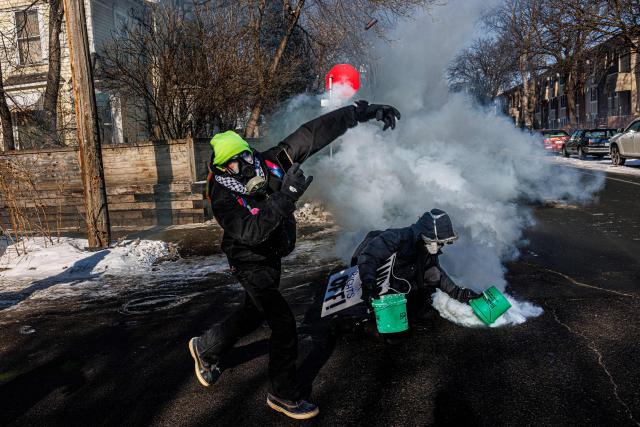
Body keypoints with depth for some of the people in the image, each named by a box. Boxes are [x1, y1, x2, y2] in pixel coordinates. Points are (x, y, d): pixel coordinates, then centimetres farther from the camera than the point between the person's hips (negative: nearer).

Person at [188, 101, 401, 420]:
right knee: (283, 322, -11)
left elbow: (313, 134, -18)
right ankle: (283, 394, 10)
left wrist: (360, 112, -22)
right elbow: (251, 232, -41)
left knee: (254, 314, 23)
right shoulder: (223, 196, -27)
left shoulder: (270, 162, -16)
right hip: (251, 262, -7)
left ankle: (205, 348, 47)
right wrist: (286, 196, -47)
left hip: (271, 257, 7)